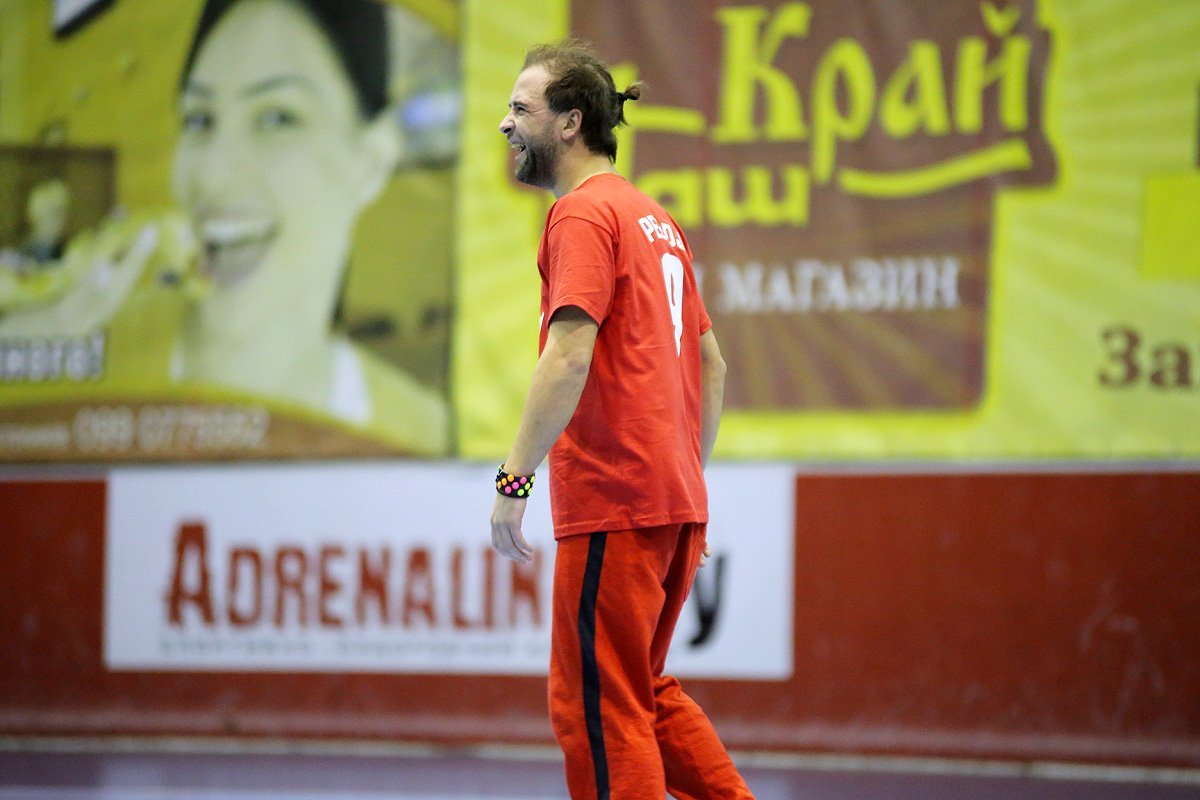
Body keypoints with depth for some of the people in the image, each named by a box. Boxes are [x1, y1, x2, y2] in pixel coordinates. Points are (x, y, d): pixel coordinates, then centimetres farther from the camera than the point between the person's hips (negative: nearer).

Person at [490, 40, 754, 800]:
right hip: (678, 502, 9)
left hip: (613, 506, -9)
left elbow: (570, 354, -21)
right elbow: (711, 362, 22)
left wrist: (514, 480, -21)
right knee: (643, 693, 17)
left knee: (598, 707, -4)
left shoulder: (584, 214, -10)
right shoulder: (655, 218, 18)